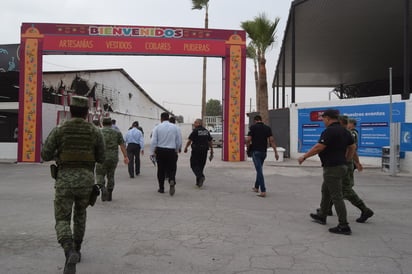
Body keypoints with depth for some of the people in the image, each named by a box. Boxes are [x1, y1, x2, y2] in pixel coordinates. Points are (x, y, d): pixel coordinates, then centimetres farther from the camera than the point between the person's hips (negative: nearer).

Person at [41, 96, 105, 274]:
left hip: (65, 181, -2)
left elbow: (45, 155, -1)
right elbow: (101, 159, 5)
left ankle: (70, 253, -24)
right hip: (86, 180, 2)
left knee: (62, 221, 3)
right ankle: (76, 250, 35)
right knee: (80, 214, 26)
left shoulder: (58, 130, -2)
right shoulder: (95, 132, 0)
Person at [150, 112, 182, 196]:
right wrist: (176, 150, 20)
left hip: (160, 151, 0)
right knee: (171, 169, 7)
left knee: (161, 170, 11)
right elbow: (179, 141, 4)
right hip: (171, 151, 0)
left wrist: (152, 152, 0)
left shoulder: (157, 127, -1)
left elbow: (153, 141, -6)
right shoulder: (175, 127, 2)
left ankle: (161, 188, 18)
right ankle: (172, 181, -22)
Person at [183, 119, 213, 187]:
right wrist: (211, 149, 17)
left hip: (196, 150, -6)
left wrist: (185, 148, 2)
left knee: (194, 165, 1)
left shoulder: (195, 131, -9)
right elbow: (210, 141, 11)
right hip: (204, 151, 6)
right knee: (201, 165, 12)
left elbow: (189, 140, -10)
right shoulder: (206, 131, 9)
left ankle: (200, 176, -21)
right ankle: (198, 182, 16)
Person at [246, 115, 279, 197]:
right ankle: (256, 187, 32)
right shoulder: (267, 128, 6)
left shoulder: (253, 127, -5)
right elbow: (271, 140, -2)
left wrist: (248, 148, 7)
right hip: (264, 151, 5)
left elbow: (248, 140, -11)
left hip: (255, 151, -5)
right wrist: (276, 152, -2)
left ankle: (263, 191, -12)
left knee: (259, 170, -7)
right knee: (259, 169, 20)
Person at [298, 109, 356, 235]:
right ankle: (321, 216, 37)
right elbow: (352, 147, 17)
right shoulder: (344, 131, 11)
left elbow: (318, 148, -21)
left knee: (336, 196, -5)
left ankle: (344, 226, -1)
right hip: (341, 165, 10)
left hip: (332, 168, -10)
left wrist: (304, 157, -11)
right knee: (326, 191, 23)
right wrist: (346, 160, 25)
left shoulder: (329, 131, -18)